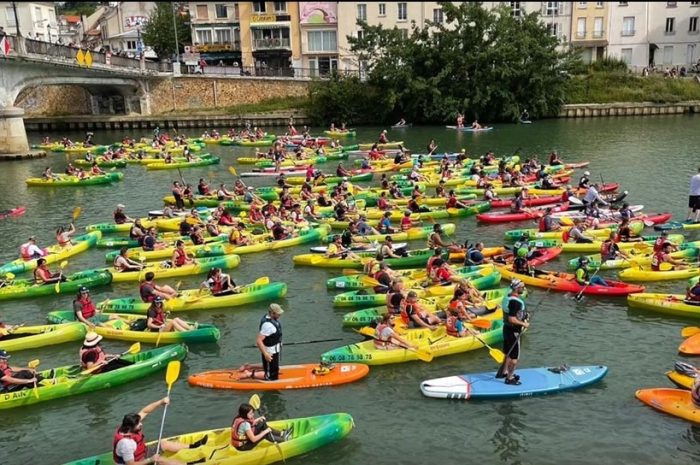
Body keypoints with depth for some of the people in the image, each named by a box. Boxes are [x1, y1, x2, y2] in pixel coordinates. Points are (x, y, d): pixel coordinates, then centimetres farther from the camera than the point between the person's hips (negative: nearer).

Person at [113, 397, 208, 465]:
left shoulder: (128, 426, -13)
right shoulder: (126, 443, -38)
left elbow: (144, 412, -6)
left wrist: (160, 402, -18)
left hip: (140, 457, 9)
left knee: (164, 443, 8)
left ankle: (192, 446, 18)